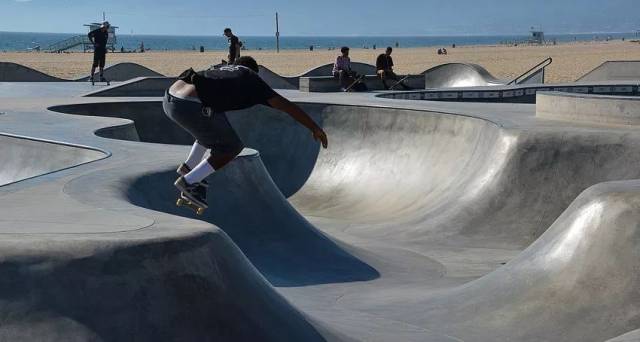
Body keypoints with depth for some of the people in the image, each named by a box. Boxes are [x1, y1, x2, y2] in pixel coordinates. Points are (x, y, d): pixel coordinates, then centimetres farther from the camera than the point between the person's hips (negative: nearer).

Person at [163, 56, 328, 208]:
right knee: (233, 146, 11)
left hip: (169, 99, 8)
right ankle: (189, 182, 6)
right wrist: (315, 128, 18)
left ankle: (189, 167, 26)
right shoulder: (250, 78, 14)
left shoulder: (222, 70, 32)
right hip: (192, 107, -8)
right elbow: (288, 106, 12)